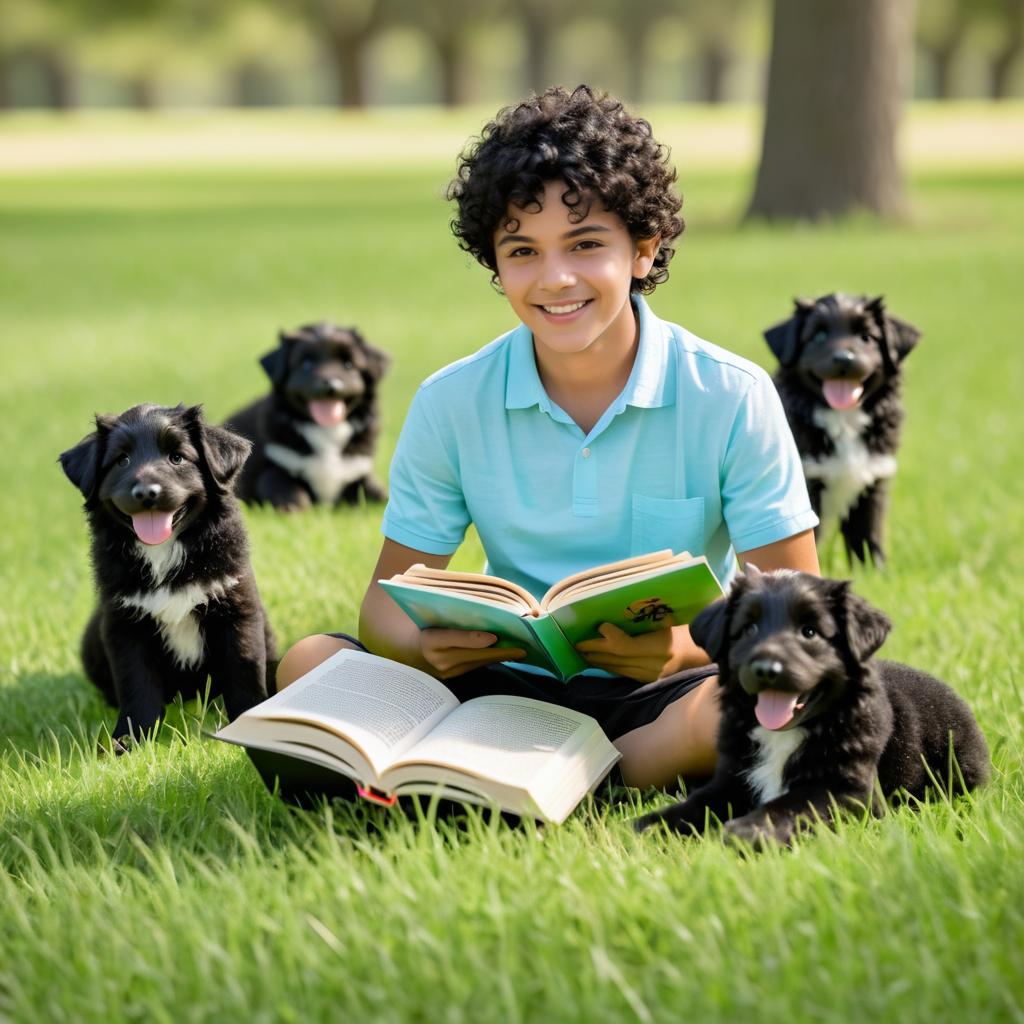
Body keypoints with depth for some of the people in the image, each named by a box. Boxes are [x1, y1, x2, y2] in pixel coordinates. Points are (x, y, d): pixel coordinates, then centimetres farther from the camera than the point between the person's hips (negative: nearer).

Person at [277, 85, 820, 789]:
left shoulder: (732, 398, -7)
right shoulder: (452, 405, -1)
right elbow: (389, 597, 2)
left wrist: (689, 645, -32)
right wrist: (427, 644, -25)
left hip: (661, 694, -2)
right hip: (512, 686, 2)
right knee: (310, 666, -19)